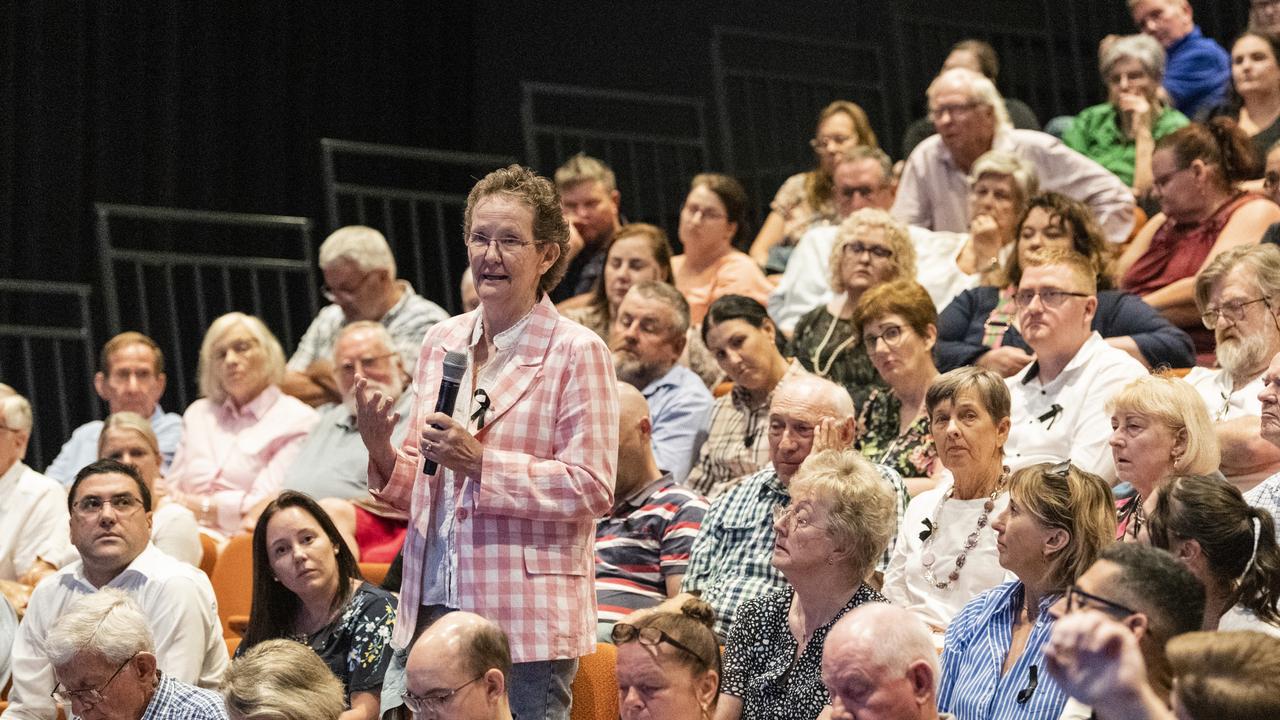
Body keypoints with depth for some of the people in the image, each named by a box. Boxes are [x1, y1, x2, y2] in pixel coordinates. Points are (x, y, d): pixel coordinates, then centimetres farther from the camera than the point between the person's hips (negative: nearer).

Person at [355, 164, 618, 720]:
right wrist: (382, 452, -3)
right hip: (432, 606, 5)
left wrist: (480, 461, -17)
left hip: (526, 619, -5)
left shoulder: (577, 352, -4)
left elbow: (591, 488, -11)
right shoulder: (441, 343, 14)